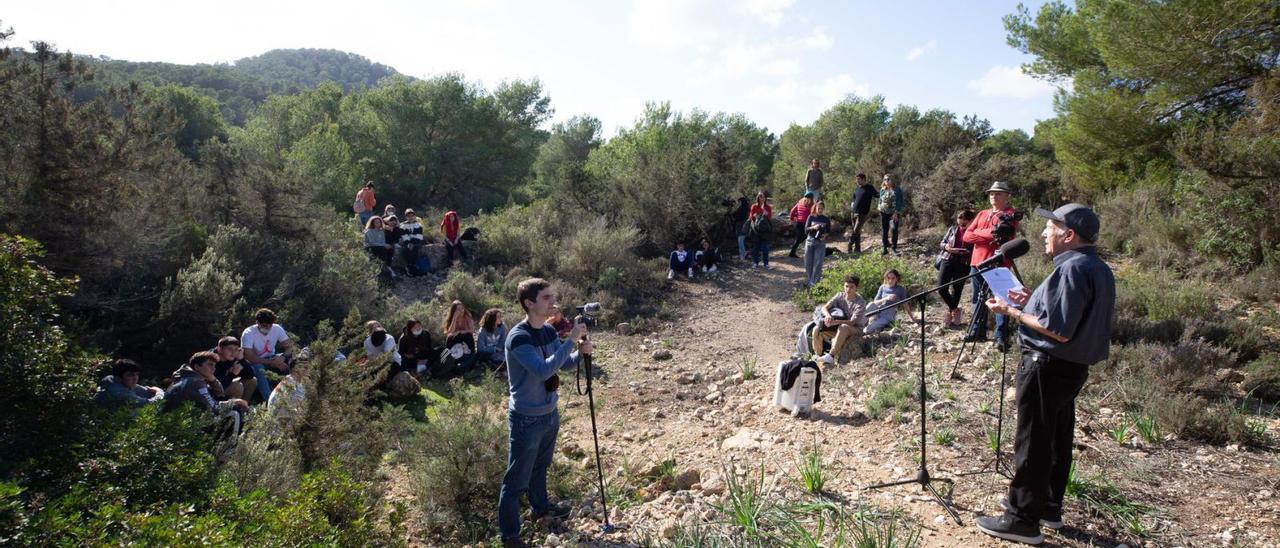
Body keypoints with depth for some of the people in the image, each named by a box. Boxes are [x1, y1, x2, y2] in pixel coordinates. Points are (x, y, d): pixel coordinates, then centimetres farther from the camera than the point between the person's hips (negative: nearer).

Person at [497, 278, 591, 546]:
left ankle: (541, 506, 49)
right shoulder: (518, 337, -24)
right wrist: (571, 340, -33)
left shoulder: (549, 331, 1)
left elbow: (563, 363, 10)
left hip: (549, 413, 8)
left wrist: (581, 353, -11)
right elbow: (543, 370, -34)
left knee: (541, 466, 28)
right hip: (526, 419, -8)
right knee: (517, 480, 3)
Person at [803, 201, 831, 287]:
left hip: (821, 243, -1)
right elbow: (806, 230, -3)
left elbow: (829, 231, 10)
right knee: (808, 262, 5)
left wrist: (825, 235, -11)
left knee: (818, 263, -5)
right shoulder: (811, 217, 1)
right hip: (810, 241, 1)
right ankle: (809, 278, 24)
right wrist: (813, 227, -21)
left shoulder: (826, 219, 2)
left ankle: (814, 282, -4)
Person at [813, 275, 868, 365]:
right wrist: (828, 315, -35)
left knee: (843, 327, -40)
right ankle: (817, 356, -9)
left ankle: (831, 356, -44)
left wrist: (835, 322, -40)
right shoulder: (840, 296, -1)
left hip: (855, 329, -5)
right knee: (817, 330, -20)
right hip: (838, 327, 5)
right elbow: (824, 307, -10)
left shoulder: (860, 303, -15)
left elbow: (852, 322, -24)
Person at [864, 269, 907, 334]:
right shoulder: (883, 287, 5)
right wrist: (886, 298, -18)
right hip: (880, 312, 2)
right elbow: (875, 302, -1)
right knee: (871, 305, -32)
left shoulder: (901, 289, -1)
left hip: (889, 315, -2)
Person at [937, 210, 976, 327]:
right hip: (947, 260, 3)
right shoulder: (953, 229, 5)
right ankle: (955, 310, 12)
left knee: (957, 289, 6)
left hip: (963, 264, -3)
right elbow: (942, 243, 12)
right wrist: (946, 246, -10)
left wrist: (966, 252, -23)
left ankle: (951, 311, 23)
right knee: (941, 288, -5)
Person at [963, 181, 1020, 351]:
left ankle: (1001, 337, -8)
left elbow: (1004, 233, -15)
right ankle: (977, 332, 21)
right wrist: (990, 233, -7)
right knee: (978, 298, 12)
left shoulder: (1011, 214, 1)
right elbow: (967, 235, 5)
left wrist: (979, 234, -16)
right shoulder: (982, 214, 17)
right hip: (977, 262, 7)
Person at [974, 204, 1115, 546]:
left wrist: (1013, 312, -15)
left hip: (1047, 367, -10)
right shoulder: (1099, 270, 11)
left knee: (1032, 443, -2)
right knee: (1057, 440, 19)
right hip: (1074, 366, 10)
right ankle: (1049, 506, 33)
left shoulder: (1071, 269, -21)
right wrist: (1034, 303, 12)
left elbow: (1059, 331, -24)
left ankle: (1023, 520, 6)